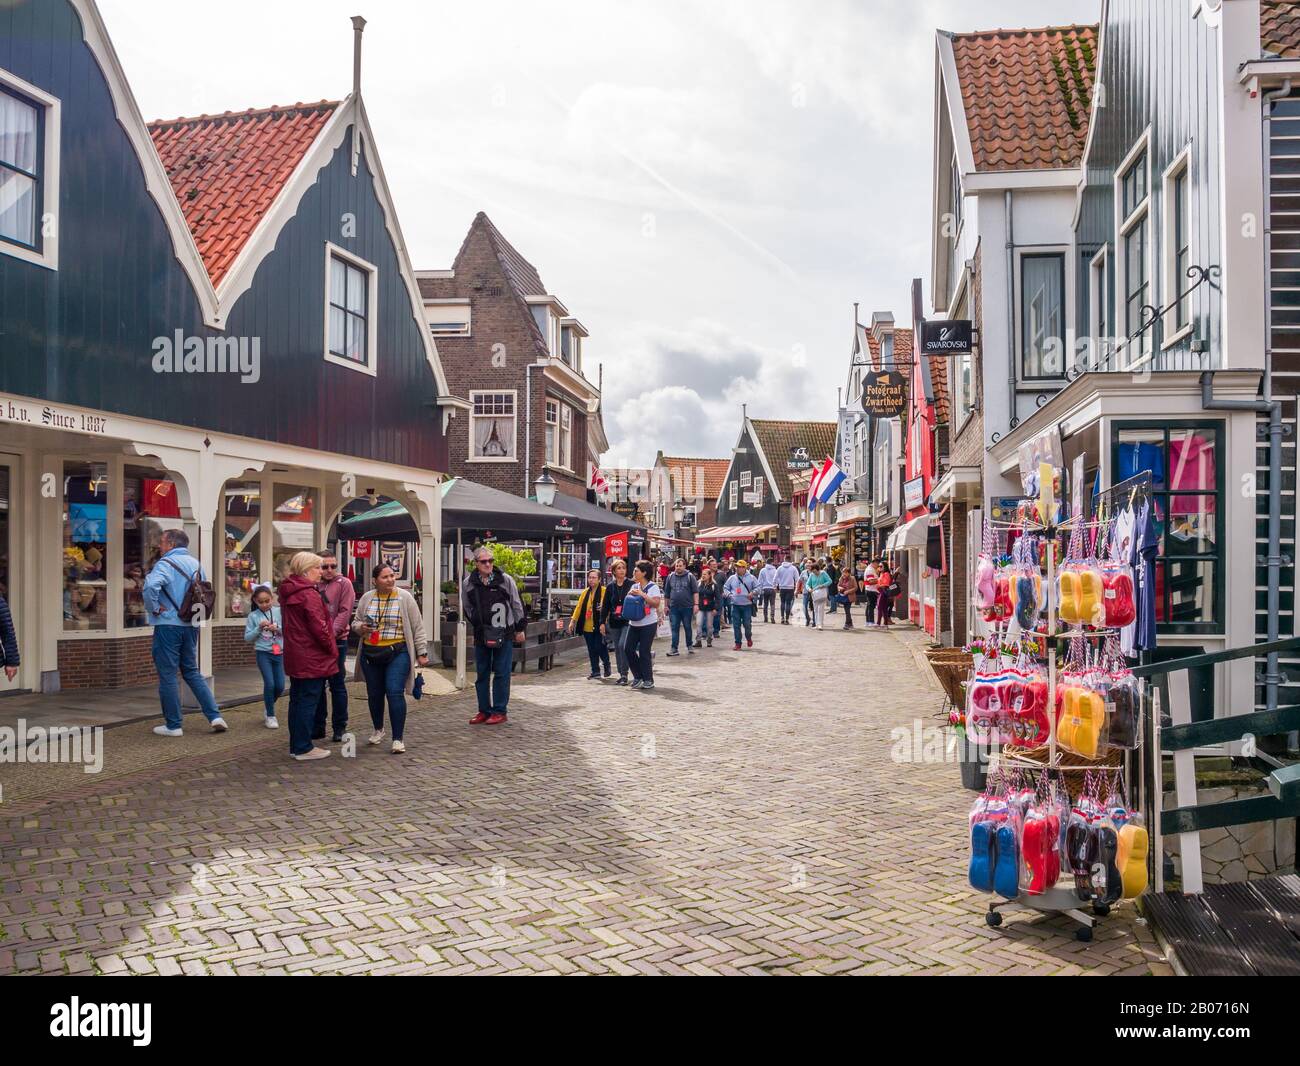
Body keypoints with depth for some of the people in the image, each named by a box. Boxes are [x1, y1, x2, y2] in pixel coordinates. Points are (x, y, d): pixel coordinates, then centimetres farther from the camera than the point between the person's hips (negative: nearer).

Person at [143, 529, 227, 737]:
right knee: (192, 672, 16)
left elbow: (151, 586, -30)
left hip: (168, 625, -7)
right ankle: (215, 716, 7)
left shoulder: (165, 564, -12)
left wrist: (153, 608, -15)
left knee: (168, 675, 3)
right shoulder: (195, 563, 11)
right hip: (191, 625, 7)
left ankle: (173, 725, 9)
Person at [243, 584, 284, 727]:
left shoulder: (279, 612, 1)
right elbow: (247, 638, -2)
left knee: (280, 686, 2)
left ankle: (269, 708, 32)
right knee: (269, 683, -12)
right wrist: (259, 628, -15)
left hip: (279, 653, 2)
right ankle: (270, 716, 5)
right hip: (263, 653, -2)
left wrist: (277, 628, -18)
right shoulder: (253, 616, -1)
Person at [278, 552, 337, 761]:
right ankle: (304, 748, 1)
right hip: (312, 657, -9)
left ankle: (296, 745, 22)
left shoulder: (287, 592, 12)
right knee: (308, 701, -3)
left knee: (297, 700, 15)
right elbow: (318, 627, -20)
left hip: (294, 656, 9)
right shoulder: (309, 594, -17)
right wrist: (332, 650, -8)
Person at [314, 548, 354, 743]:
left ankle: (340, 728, 12)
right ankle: (317, 726, 22)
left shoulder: (344, 583, -2)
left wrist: (331, 633, -19)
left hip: (337, 641, -4)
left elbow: (345, 612, -9)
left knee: (337, 686, 3)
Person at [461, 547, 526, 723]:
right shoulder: (468, 583, 1)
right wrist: (477, 626, 14)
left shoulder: (506, 580, -4)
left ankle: (500, 711, 7)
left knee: (501, 674, -1)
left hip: (504, 635, -3)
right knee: (481, 674, 9)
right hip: (481, 636, 3)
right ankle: (484, 710, 20)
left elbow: (517, 605, 4)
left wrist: (519, 629, 7)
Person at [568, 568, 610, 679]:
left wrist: (603, 607, -29)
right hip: (587, 626, 5)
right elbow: (579, 607, 14)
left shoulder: (604, 591, -4)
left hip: (599, 625, -5)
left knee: (599, 648, -5)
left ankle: (607, 665, 22)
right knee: (592, 650, 8)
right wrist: (573, 620, 8)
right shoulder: (585, 592, 14)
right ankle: (595, 672, 17)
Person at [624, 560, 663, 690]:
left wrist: (642, 594, -21)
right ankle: (638, 676, 17)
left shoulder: (653, 587, -8)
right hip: (633, 623, 7)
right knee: (629, 649, 1)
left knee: (644, 651, -5)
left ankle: (648, 680, 8)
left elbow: (656, 603, -19)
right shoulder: (634, 586, 12)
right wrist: (629, 595, -2)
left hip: (648, 624, -7)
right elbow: (627, 602, 19)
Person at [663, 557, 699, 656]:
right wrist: (666, 606, 12)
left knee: (687, 628, 8)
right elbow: (667, 593, 13)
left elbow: (695, 591, -4)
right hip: (674, 607, 2)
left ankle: (690, 646, 22)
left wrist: (696, 604, -12)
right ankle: (674, 648, 1)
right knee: (674, 628, 0)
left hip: (687, 607, -2)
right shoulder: (670, 577, 7)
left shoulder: (690, 576, -1)